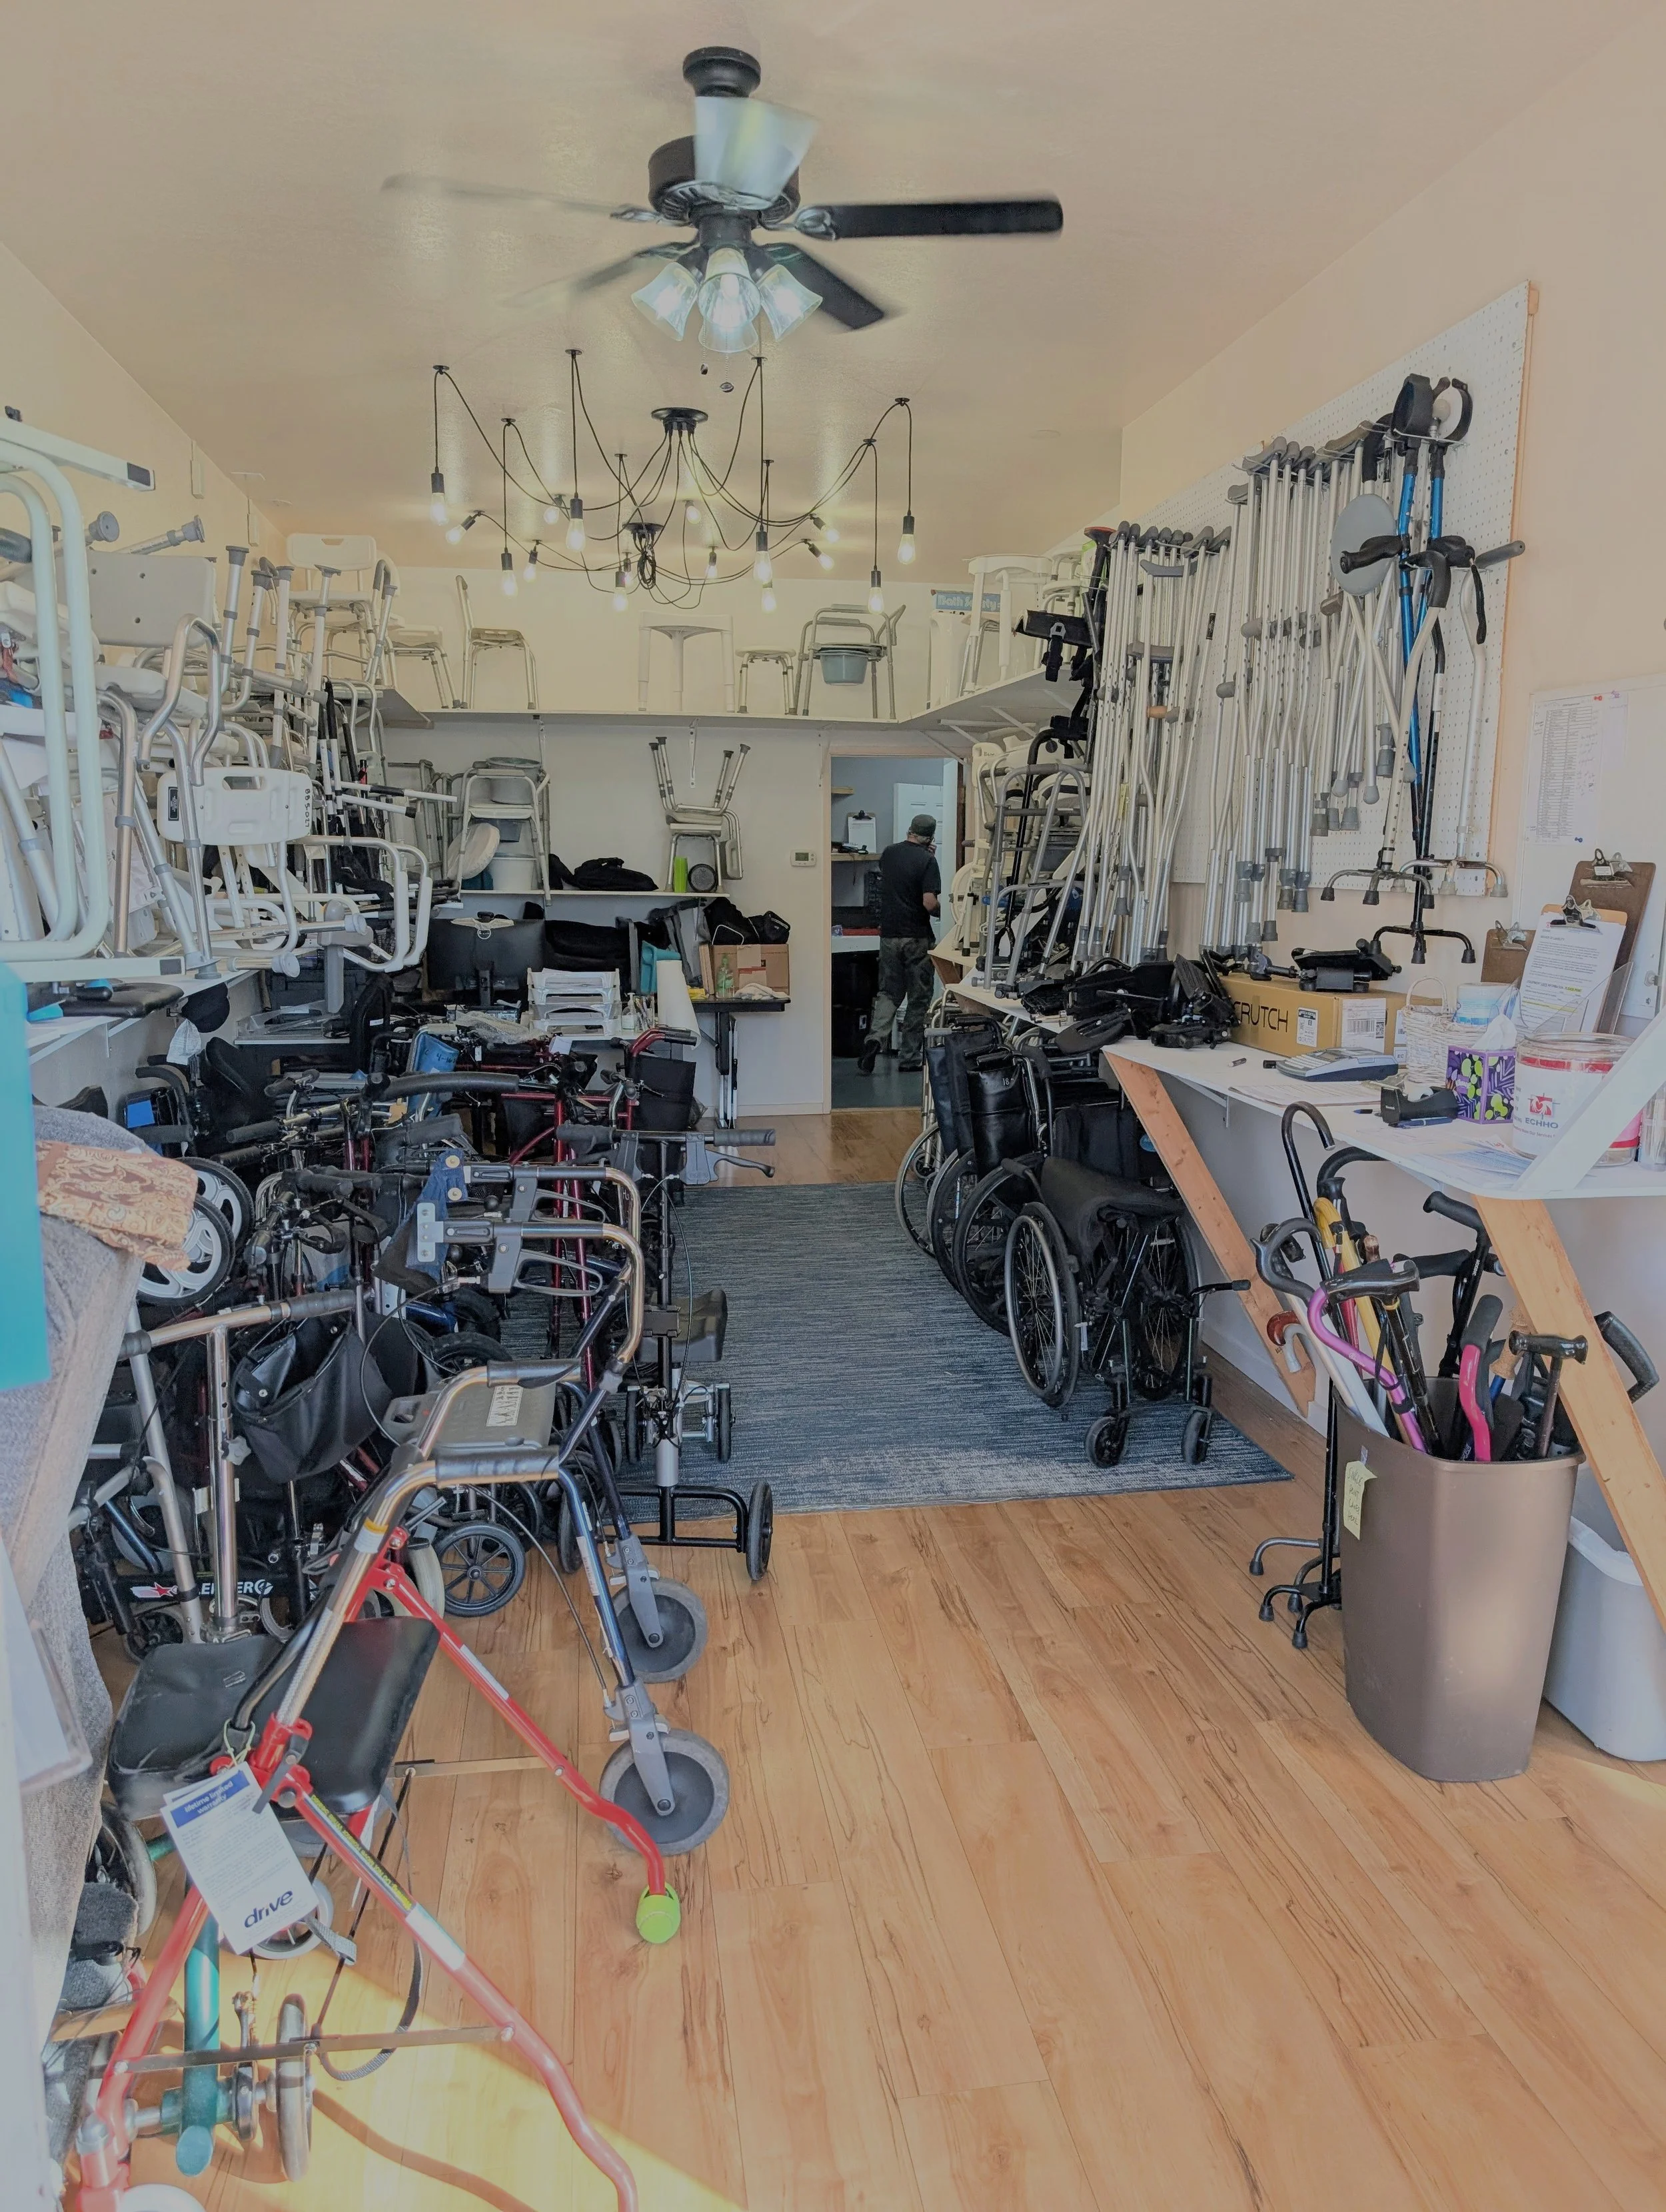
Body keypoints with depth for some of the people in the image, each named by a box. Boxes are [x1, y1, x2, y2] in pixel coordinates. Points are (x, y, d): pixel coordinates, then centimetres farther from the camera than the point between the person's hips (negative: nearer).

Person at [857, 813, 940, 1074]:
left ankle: (875, 1038, -14)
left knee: (888, 992, 12)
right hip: (917, 938, -4)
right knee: (918, 999, 6)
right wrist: (939, 909, 3)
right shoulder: (927, 860, -12)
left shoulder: (888, 854, 5)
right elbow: (929, 903, -20)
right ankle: (910, 1057, 9)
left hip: (889, 934, 4)